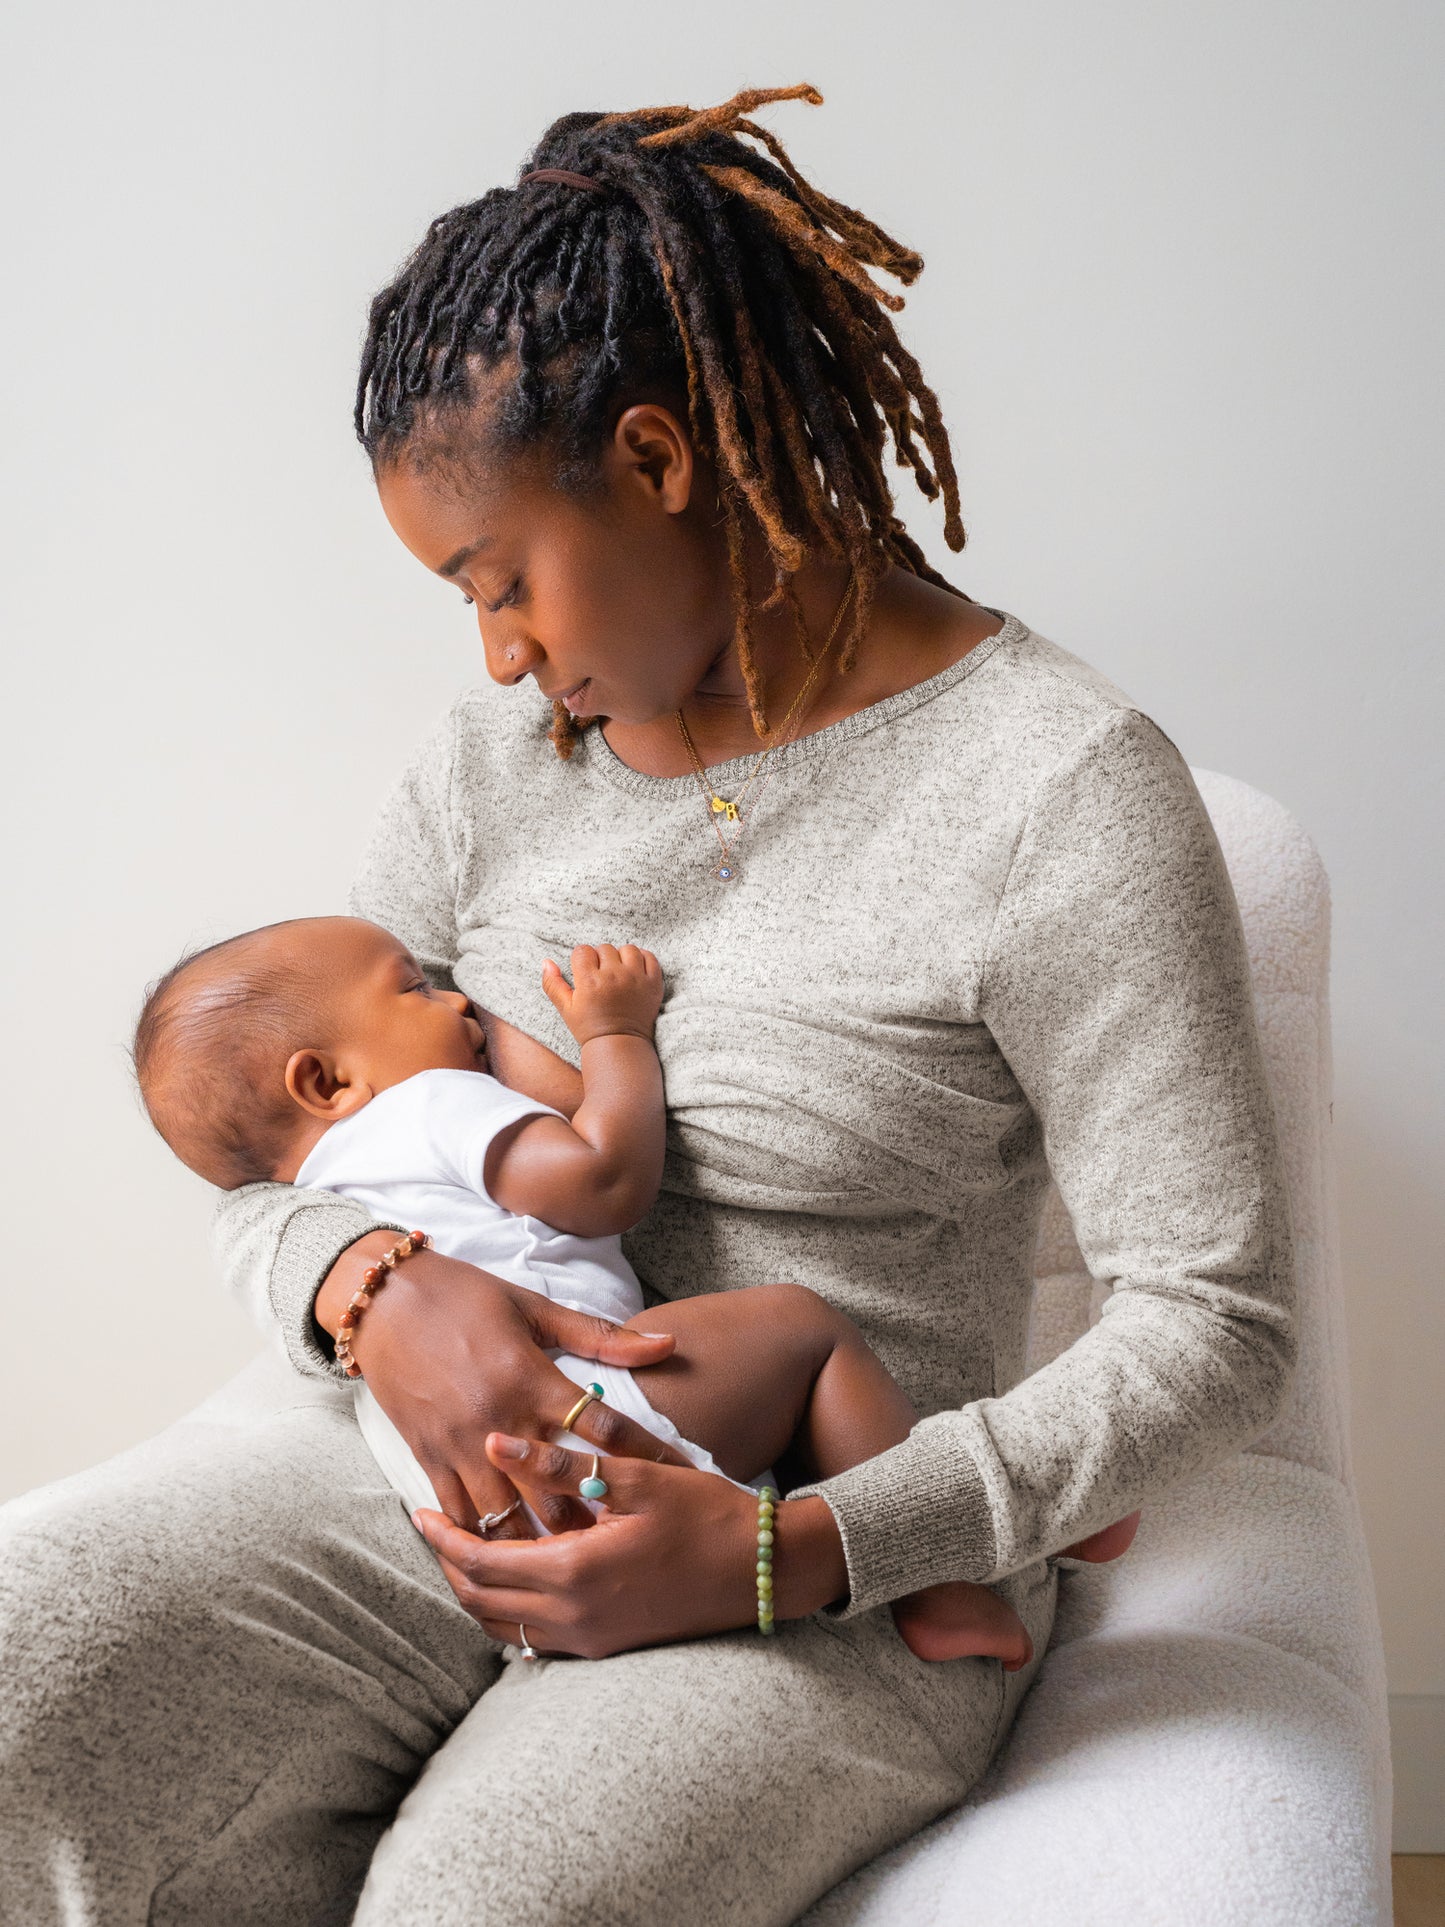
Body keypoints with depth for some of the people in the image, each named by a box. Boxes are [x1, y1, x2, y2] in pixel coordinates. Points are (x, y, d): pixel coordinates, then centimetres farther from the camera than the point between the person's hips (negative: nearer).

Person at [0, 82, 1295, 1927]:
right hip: (436, 1443, 5)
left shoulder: (1058, 791, -11)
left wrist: (787, 1553, -21)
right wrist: (377, 1285, -17)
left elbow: (1214, 1324, -13)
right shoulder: (499, 754, 7)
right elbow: (251, 1147, 8)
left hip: (835, 1575, -4)